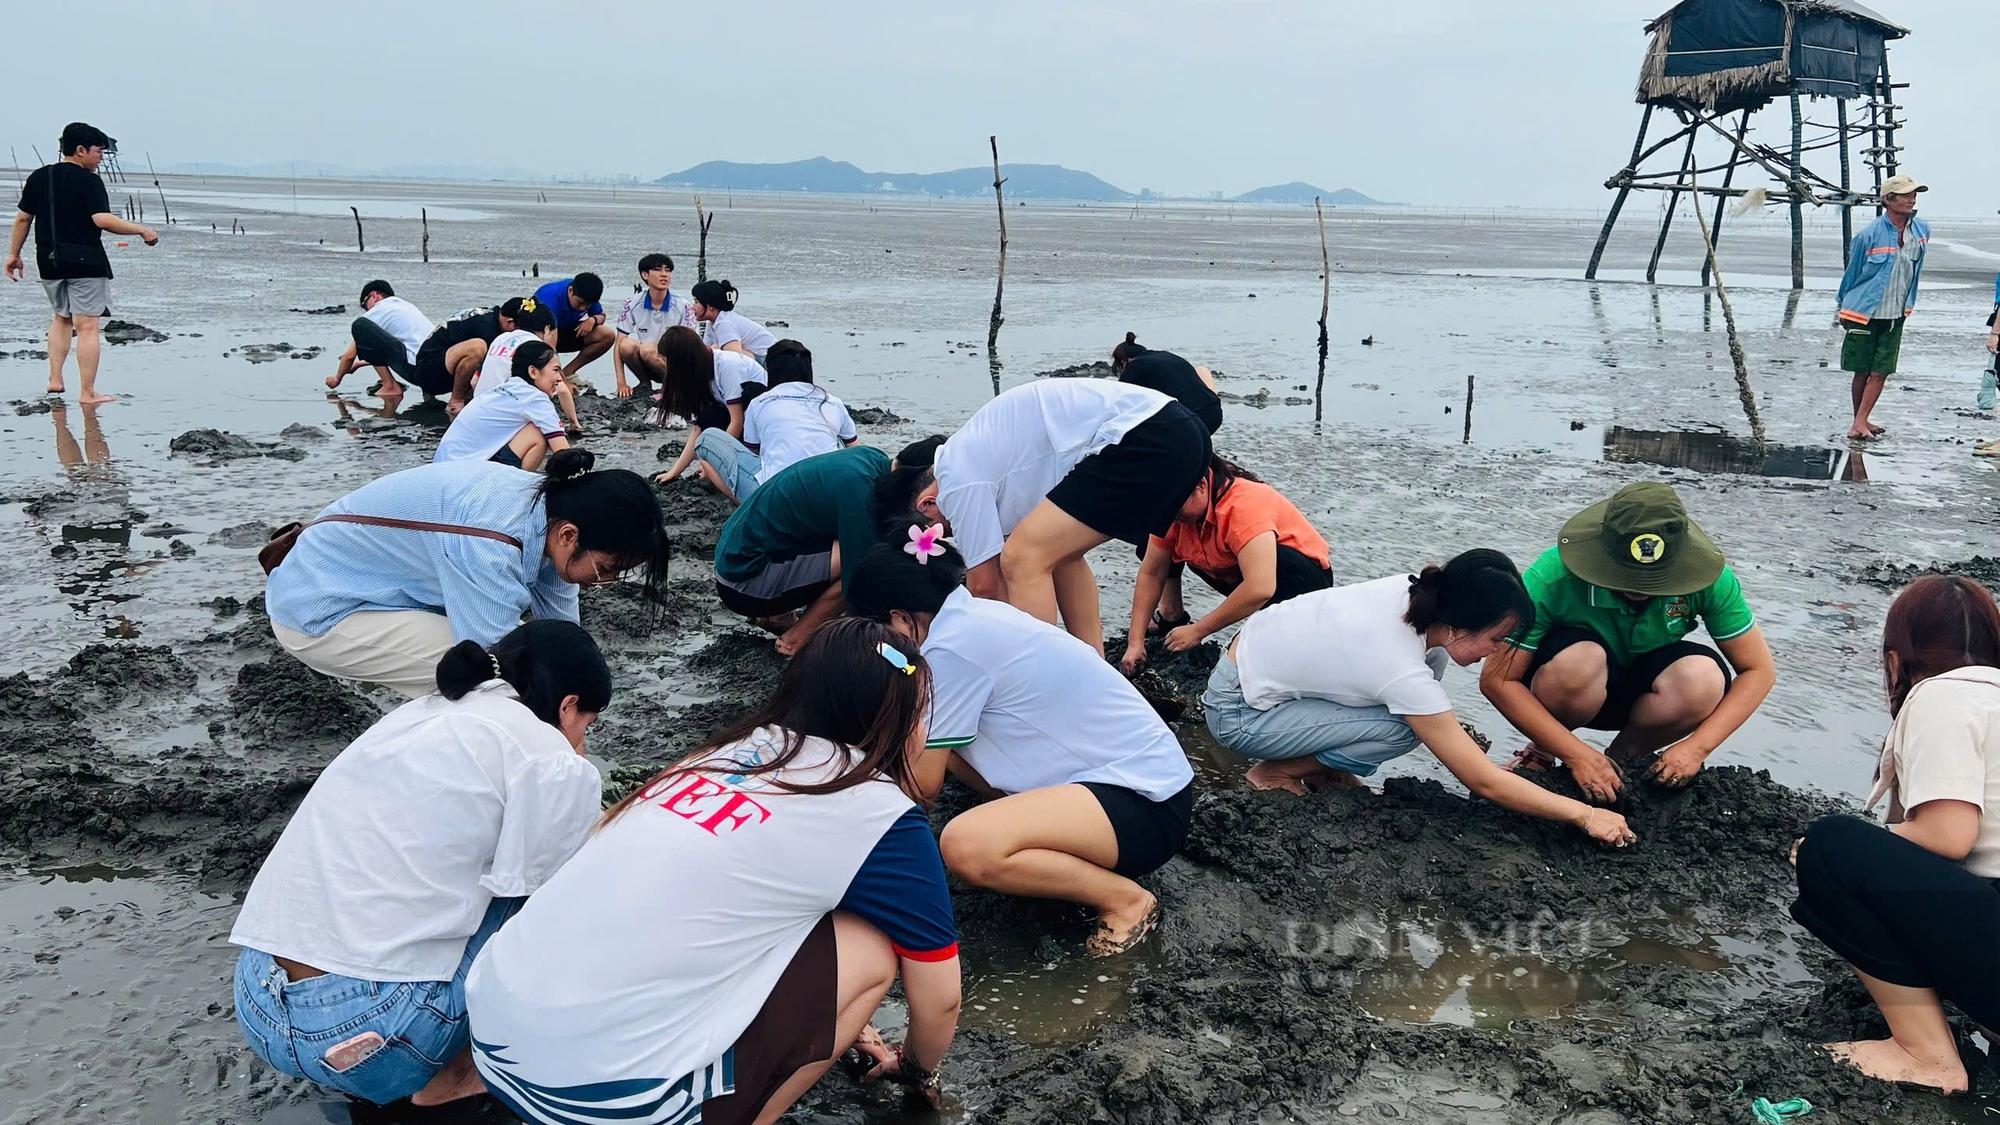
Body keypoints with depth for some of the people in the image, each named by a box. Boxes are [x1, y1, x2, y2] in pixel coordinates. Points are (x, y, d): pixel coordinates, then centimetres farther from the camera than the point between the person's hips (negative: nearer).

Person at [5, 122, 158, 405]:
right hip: (85, 260, -6)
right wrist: (142, 230, -13)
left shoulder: (38, 177, 9)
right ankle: (88, 393, -4)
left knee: (61, 318, 24)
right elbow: (102, 220, -21)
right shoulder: (89, 181, -10)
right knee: (88, 326, -4)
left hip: (49, 260, 7)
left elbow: (23, 218, 11)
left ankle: (55, 379, 18)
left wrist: (14, 254, 18)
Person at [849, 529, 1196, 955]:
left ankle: (1125, 899, -10)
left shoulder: (951, 647, -19)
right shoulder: (973, 613, 7)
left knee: (965, 845, -29)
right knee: (938, 736, 9)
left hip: (1147, 806, -9)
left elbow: (924, 781, -8)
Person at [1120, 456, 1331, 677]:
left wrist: (1197, 631, -36)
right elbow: (1151, 573, -8)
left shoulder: (1244, 505, -35)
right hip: (1235, 575, 7)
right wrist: (1135, 642, -16)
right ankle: (1171, 615, 12)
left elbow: (1260, 588, -43)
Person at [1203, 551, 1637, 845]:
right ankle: (1277, 772, -3)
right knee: (1403, 730, -21)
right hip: (1238, 712, -8)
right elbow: (1485, 782, -24)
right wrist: (1584, 815, -17)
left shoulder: (1412, 591, -12)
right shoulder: (1405, 675, -30)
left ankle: (1321, 764, 9)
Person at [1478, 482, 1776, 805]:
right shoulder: (1553, 576, -31)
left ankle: (1625, 757, -1)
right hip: (1576, 690, -2)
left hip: (1642, 693, 2)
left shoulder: (1707, 579, -24)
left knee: (1705, 678, -31)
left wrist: (1697, 746, -27)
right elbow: (1496, 680, -26)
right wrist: (1578, 755, -31)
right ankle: (1542, 752, -4)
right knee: (1580, 660, -37)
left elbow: (1759, 670, -14)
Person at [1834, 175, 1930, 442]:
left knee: (1881, 371, -1)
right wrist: (1844, 309, 8)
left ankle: (1860, 423, 4)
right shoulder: (1869, 234, -13)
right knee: (1862, 371, 6)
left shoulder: (1922, 230, 1)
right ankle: (1859, 422, 17)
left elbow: (1915, 270, 16)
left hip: (1895, 316, 4)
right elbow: (1852, 273, 0)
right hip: (1864, 313, -4)